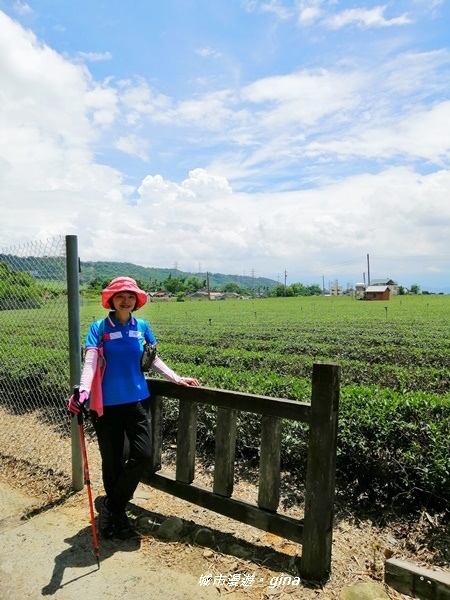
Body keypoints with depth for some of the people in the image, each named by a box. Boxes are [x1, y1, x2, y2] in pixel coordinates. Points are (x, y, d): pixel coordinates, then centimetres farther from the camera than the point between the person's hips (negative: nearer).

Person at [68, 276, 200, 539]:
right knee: (112, 461, 9)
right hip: (107, 404, -2)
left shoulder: (143, 327, 5)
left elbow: (154, 360, 13)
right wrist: (83, 391, -32)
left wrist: (177, 379, 7)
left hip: (138, 401, 3)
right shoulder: (99, 328, -4)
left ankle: (110, 505, 16)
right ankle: (117, 513, 32)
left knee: (143, 453, -6)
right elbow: (90, 362, -15)